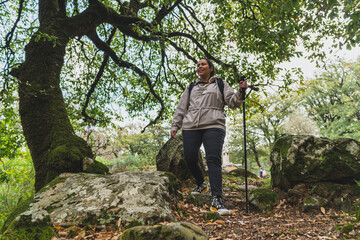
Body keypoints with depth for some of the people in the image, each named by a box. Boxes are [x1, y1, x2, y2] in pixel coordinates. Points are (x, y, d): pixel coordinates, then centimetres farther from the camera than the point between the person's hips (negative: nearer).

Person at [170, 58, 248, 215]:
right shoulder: (191, 87, 26)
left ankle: (216, 200, -21)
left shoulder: (220, 84, 19)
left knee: (213, 160, -17)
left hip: (213, 126, -3)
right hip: (191, 127, 4)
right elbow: (181, 108, 23)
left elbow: (232, 102, 9)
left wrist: (240, 91, -10)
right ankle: (201, 184, 30)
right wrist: (175, 126, 15)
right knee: (190, 159, 0)